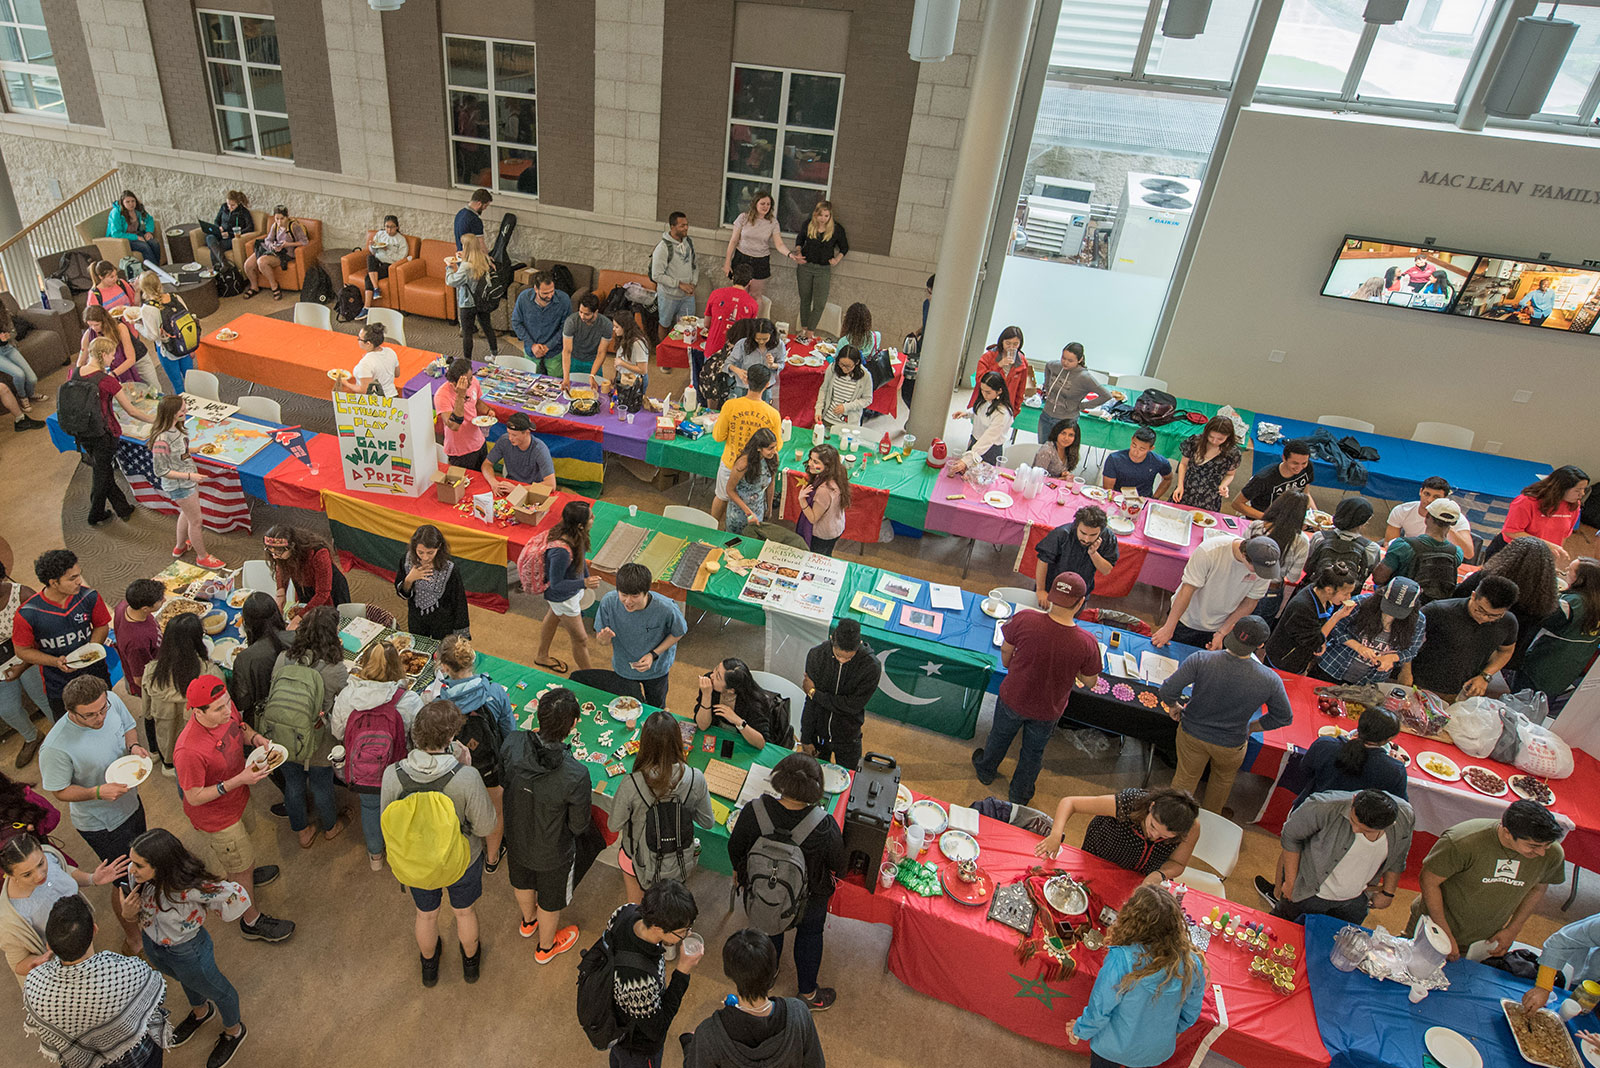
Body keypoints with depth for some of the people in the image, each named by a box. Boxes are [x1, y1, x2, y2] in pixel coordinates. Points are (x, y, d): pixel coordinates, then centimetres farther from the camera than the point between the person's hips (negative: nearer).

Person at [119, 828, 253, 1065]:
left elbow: (236, 897, -29)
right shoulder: (134, 874, -26)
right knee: (186, 980, 37)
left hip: (188, 951, -5)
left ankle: (233, 1032, 55)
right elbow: (136, 916, -6)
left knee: (216, 990, 25)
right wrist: (127, 913, -28)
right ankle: (200, 1012, 69)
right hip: (153, 946, 6)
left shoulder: (190, 887, -43)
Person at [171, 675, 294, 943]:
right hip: (216, 817, -7)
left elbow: (240, 727, 4)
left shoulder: (226, 709, -21)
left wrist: (256, 738, -17)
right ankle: (251, 921, 39)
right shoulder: (189, 751, -41)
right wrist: (240, 780, -34)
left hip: (238, 799, 7)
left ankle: (244, 875, 67)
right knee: (241, 867, 14)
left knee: (246, 833, 35)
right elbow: (194, 798, -27)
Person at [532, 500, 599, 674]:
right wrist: (584, 583, -43)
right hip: (563, 598, -9)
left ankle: (542, 656, 61)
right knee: (580, 639, 10)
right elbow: (556, 584, -31)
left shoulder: (574, 536, -18)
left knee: (553, 618, 33)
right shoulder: (561, 551, -43)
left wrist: (587, 577, 20)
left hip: (574, 589, 9)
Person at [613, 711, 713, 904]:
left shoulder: (631, 785, -31)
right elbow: (707, 821, -9)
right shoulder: (695, 778, -25)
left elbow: (615, 825, -13)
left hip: (641, 864, -2)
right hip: (682, 863, 2)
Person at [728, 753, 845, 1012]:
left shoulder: (754, 811, -31)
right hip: (808, 901, -2)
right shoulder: (824, 827, -36)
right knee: (809, 935, 29)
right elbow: (838, 867, -17)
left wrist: (738, 870, 11)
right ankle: (808, 994, 50)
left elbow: (735, 847, -12)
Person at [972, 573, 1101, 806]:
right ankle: (1019, 795, 53)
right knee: (1034, 752, 29)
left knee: (1000, 735, 32)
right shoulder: (1087, 643, -31)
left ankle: (985, 770, 60)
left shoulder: (1024, 620, -31)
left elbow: (1006, 651, -11)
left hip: (1013, 698, 0)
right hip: (1048, 709, 0)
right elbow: (1089, 681, -13)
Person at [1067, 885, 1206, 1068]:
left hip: (1113, 1049, -3)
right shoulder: (1192, 964, -25)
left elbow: (1099, 1009, -24)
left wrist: (1080, 1030, -3)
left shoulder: (1120, 960, -38)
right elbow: (1191, 1013, -6)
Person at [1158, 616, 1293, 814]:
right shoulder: (1270, 680, -25)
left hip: (1192, 733, 0)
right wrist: (1250, 728, 7)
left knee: (1186, 778, 25)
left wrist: (1173, 707, -5)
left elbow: (1166, 691, -28)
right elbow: (1284, 718, -9)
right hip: (1231, 745, 1)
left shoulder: (1201, 659, -30)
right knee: (1223, 778, 33)